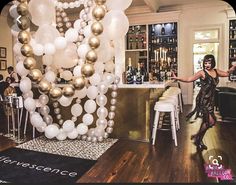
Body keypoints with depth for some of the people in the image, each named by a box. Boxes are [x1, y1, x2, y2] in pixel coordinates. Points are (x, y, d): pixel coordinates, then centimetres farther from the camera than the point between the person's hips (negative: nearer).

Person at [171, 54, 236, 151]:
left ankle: (199, 141, 28)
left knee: (206, 121, 13)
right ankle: (196, 137, 10)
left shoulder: (216, 71, 10)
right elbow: (189, 79, -14)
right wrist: (177, 78, -26)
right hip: (202, 100, -7)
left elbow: (227, 73, 26)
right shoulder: (202, 73, -10)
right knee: (211, 121, -11)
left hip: (210, 100, 7)